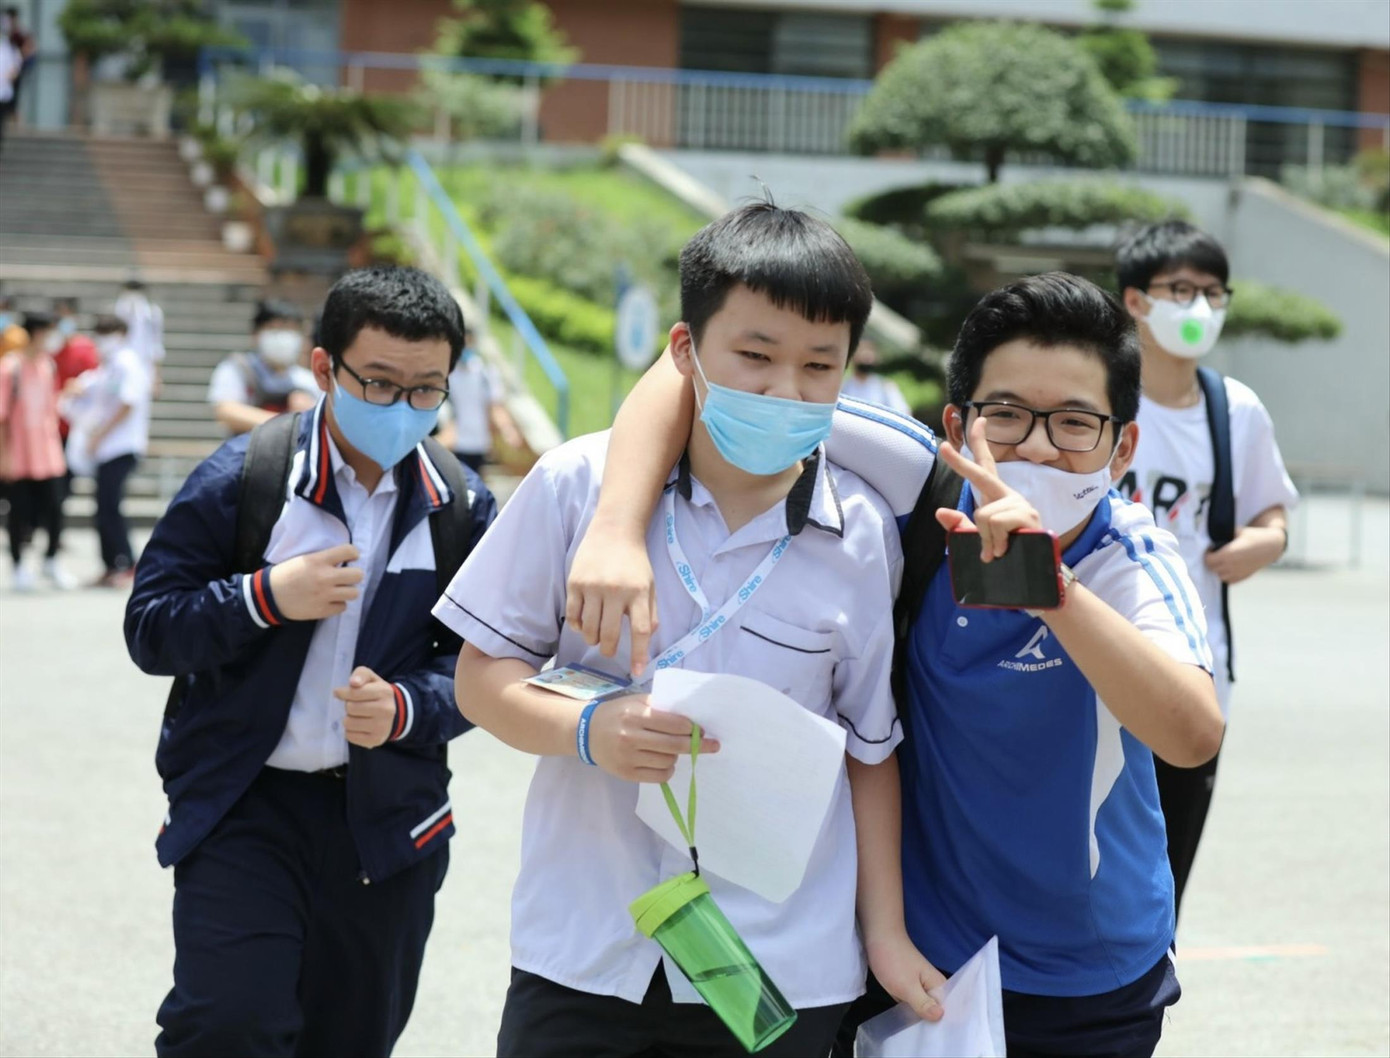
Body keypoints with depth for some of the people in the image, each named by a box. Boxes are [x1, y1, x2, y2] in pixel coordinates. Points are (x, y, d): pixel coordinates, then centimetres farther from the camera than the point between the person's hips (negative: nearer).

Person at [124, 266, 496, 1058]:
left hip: (387, 818, 3)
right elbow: (150, 630, -5)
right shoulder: (240, 478, -6)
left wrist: (405, 708, -18)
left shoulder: (462, 507, 1)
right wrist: (266, 598, -21)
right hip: (243, 806, -3)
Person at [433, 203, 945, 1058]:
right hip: (581, 952, 0)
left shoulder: (861, 537, -2)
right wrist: (588, 729, -19)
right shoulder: (579, 484, -5)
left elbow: (870, 748, 7)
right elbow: (483, 672, 0)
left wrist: (886, 931, 5)